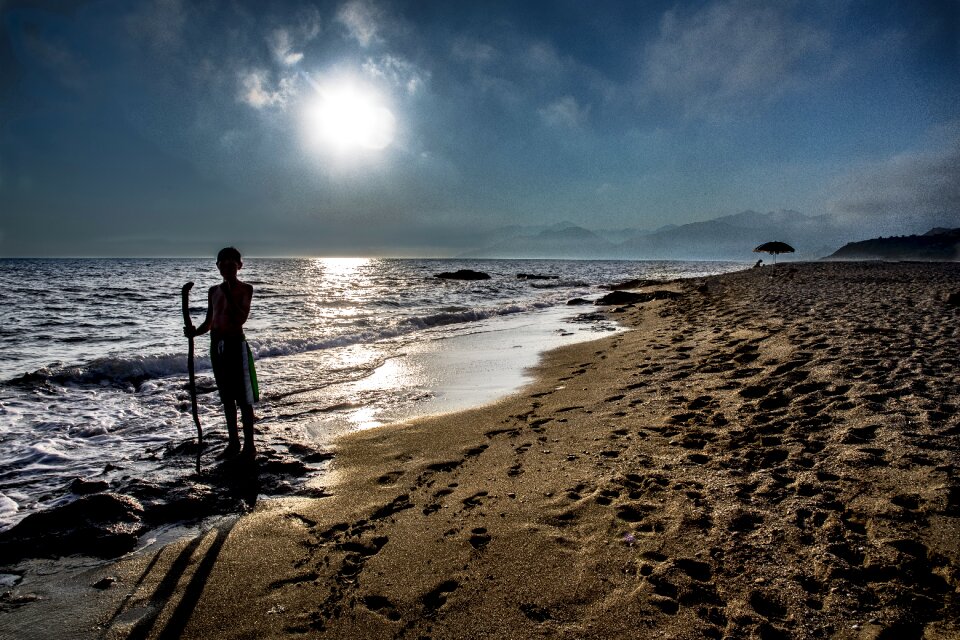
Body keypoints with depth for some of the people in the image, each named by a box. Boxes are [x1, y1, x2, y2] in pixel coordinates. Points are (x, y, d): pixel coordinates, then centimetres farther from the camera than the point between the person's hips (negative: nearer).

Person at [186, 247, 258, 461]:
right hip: (217, 346, 6)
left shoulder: (245, 289, -3)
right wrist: (195, 332, -3)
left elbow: (242, 318, -16)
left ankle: (249, 445, 8)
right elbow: (209, 323, 16)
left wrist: (229, 294, -20)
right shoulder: (213, 291, 12)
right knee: (227, 398, 13)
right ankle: (233, 443, 23)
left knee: (244, 399, -1)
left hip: (236, 345, -6)